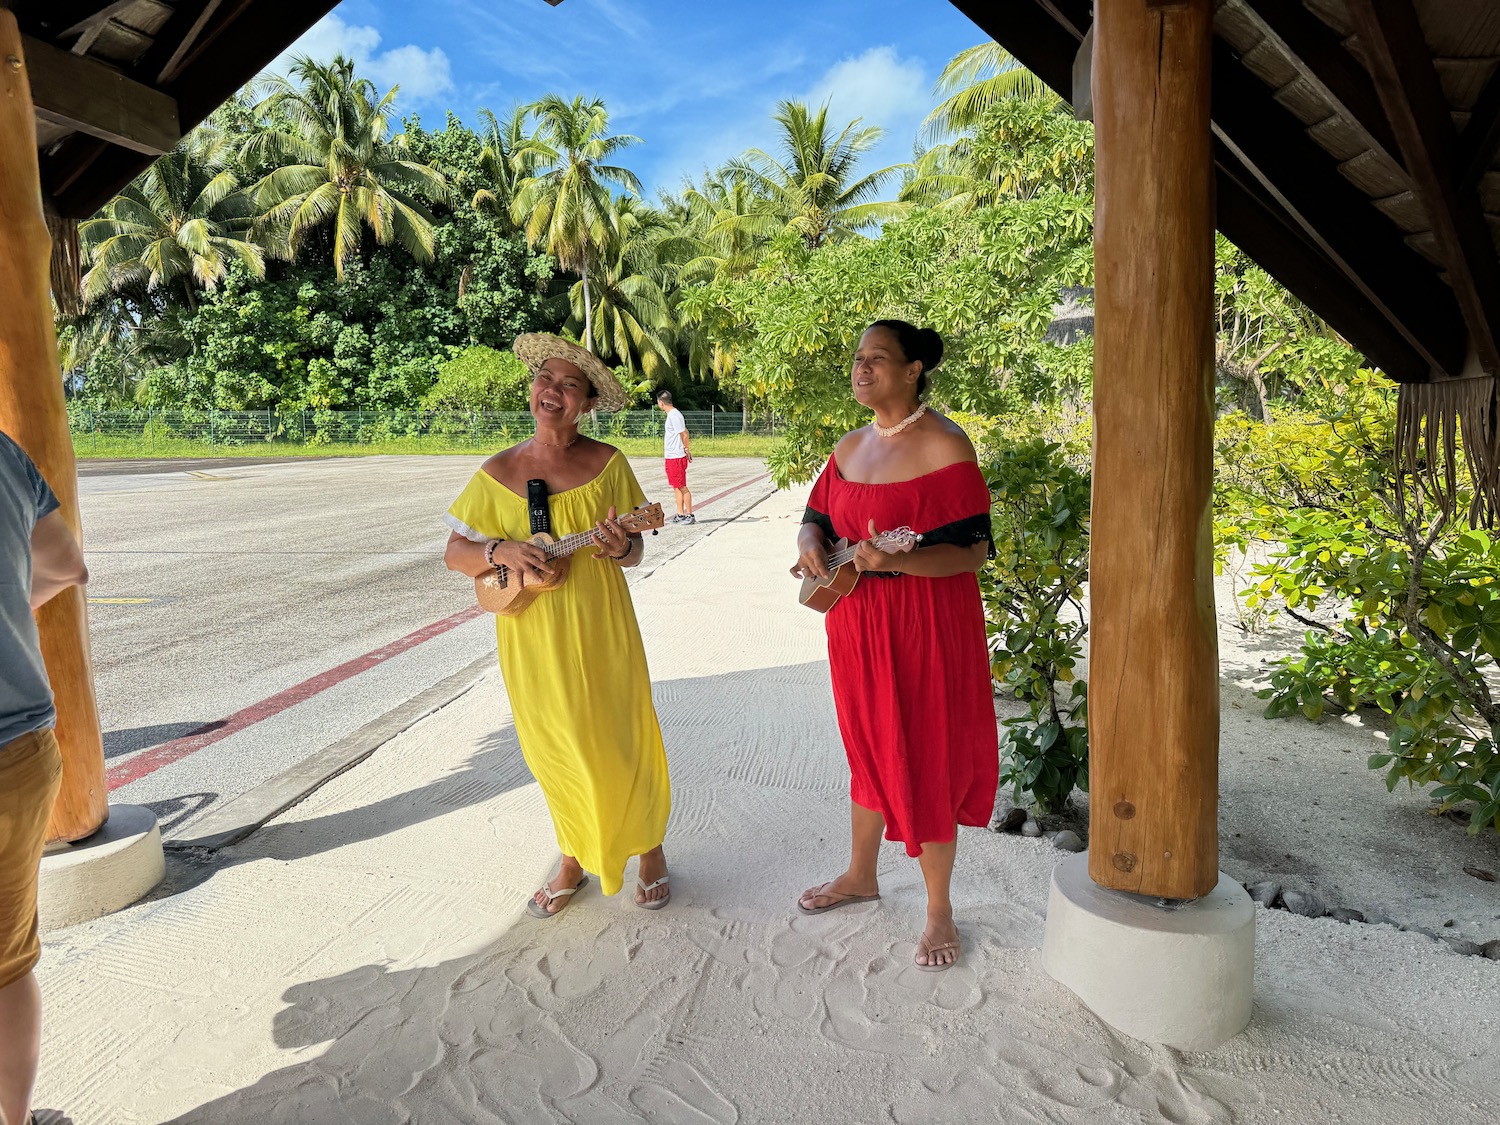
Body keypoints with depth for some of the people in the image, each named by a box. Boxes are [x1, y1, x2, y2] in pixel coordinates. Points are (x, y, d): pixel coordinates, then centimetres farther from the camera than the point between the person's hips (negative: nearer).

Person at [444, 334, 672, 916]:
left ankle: (650, 849, 31)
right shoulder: (499, 472, 0)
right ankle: (575, 858, 35)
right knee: (554, 749, 13)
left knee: (619, 741, 6)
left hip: (601, 632, -1)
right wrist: (501, 551, -18)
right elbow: (454, 553, 2)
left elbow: (636, 549, 2)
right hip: (532, 637, 2)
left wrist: (621, 547, -22)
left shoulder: (608, 463, -3)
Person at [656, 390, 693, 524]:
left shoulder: (674, 415, -16)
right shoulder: (671, 414, 14)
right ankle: (680, 514, 19)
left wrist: (687, 449, -14)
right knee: (676, 487, 13)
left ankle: (690, 515, 1)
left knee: (682, 487, -4)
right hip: (671, 457, 10)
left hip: (677, 457, -10)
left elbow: (684, 434, -18)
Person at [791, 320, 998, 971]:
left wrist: (895, 562, -31)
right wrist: (811, 545, -10)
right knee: (867, 749, 20)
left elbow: (974, 550, -16)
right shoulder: (849, 448, 8)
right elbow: (817, 519, 14)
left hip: (924, 627, -6)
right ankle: (860, 876, 40)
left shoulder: (945, 446, -13)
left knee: (926, 760, 4)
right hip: (855, 623, 6)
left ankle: (939, 911, 23)